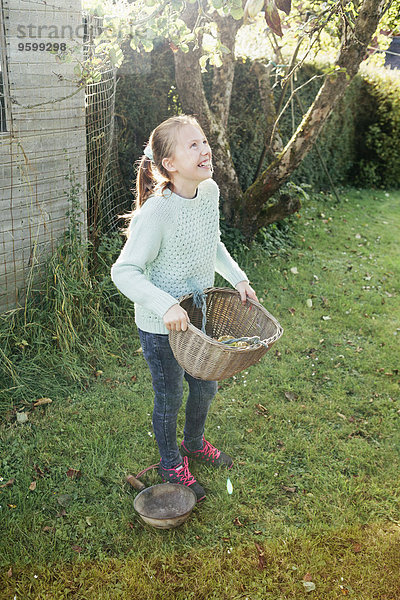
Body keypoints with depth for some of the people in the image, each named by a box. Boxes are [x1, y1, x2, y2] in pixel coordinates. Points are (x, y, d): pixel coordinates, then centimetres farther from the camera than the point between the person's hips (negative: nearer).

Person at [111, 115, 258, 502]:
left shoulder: (210, 191, -6)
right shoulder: (157, 212, -28)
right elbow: (124, 271, -25)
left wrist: (237, 278, 4)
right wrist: (165, 306, -35)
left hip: (198, 316, 7)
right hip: (160, 327, -7)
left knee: (206, 387, 24)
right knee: (170, 399, 14)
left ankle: (194, 442, 54)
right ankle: (171, 463, 43)